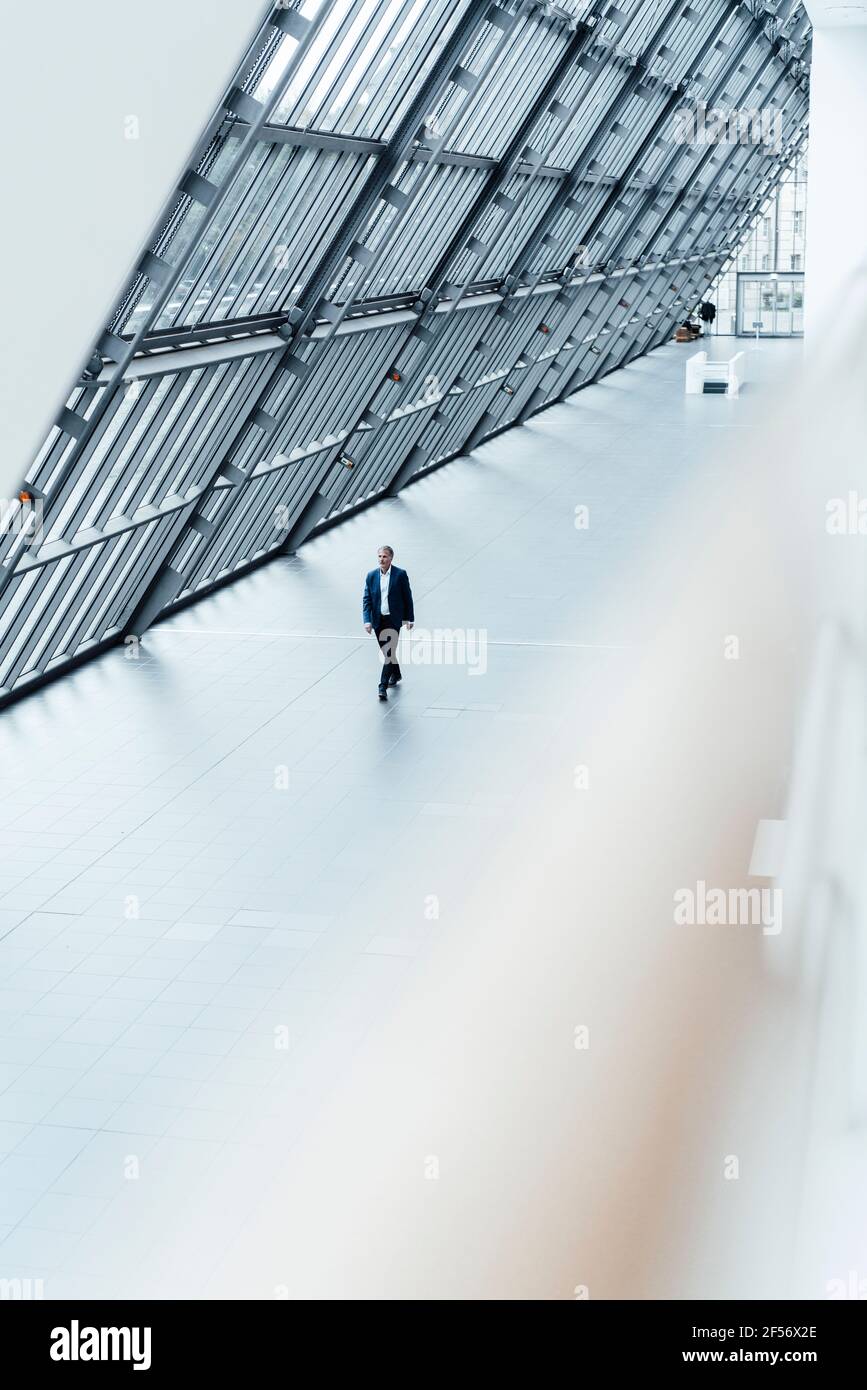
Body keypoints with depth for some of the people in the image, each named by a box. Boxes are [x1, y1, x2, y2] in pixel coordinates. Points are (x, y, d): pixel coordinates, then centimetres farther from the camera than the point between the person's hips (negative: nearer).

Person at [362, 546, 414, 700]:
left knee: (389, 652, -11)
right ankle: (396, 674, 41)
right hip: (378, 620, 4)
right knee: (385, 651, 16)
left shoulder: (400, 574, -7)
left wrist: (409, 618, 1)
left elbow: (407, 597, -1)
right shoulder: (371, 576, 2)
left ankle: (383, 687, -12)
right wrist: (367, 620, -11)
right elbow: (366, 599, 0)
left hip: (394, 619, -4)